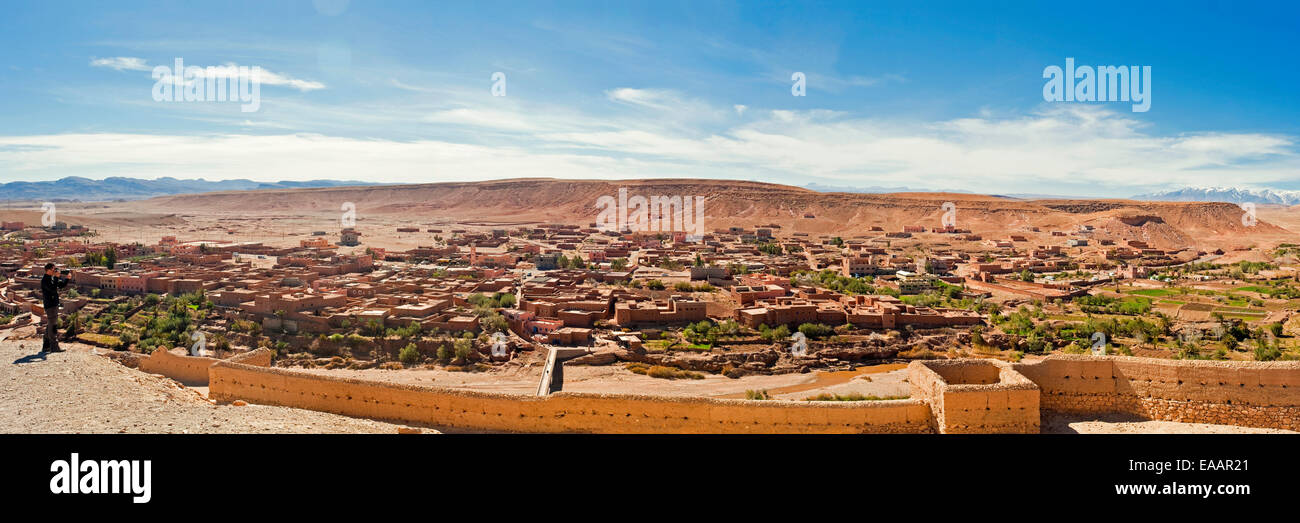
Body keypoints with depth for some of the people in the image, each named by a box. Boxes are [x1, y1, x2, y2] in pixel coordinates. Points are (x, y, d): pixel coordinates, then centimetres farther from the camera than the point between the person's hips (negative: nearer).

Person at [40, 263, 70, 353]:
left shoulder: (52, 278, 12)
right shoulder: (45, 280, -14)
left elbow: (62, 285, 16)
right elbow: (53, 289, -26)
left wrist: (66, 278, 0)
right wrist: (57, 277, -23)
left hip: (54, 304, 10)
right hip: (50, 305, -10)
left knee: (50, 326, 14)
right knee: (53, 326, -9)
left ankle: (46, 347, 21)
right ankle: (54, 347, -8)